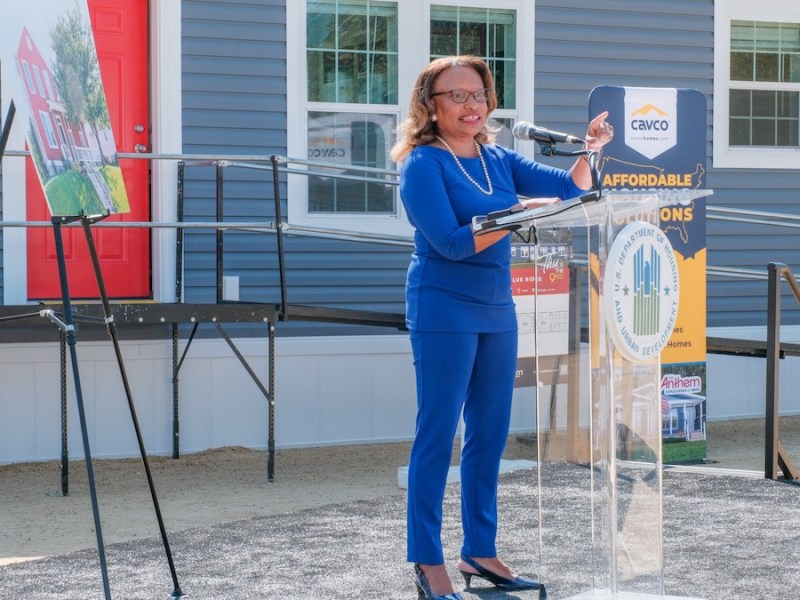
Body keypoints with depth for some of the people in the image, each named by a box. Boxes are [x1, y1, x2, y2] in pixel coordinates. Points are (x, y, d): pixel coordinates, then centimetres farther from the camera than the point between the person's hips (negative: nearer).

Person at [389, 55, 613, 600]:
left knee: (491, 434, 10)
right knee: (438, 435, -4)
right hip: (444, 310, -7)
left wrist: (590, 150, -11)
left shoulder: (498, 160, 10)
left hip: (497, 310, 7)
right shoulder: (423, 164, -9)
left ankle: (480, 551, 20)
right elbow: (451, 242, -18)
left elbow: (570, 187, 8)